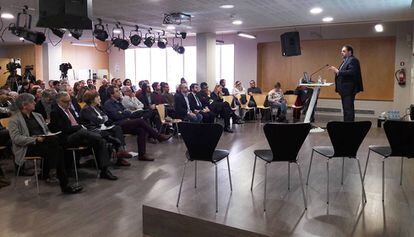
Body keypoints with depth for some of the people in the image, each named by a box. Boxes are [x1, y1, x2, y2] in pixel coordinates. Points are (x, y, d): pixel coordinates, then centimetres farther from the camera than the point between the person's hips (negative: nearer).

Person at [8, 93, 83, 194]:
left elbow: (47, 131, 23)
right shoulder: (14, 119, 3)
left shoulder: (38, 115, 24)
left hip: (42, 143, 5)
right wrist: (35, 139, -21)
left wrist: (50, 137, -2)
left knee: (58, 149, -29)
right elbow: (16, 138, -10)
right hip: (28, 147, -5)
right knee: (51, 151, -32)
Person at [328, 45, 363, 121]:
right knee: (346, 109, 14)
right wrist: (336, 72, 5)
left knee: (348, 109, -10)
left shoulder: (353, 60, -10)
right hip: (344, 90, 11)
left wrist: (337, 71, -25)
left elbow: (351, 72, -25)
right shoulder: (345, 61, 21)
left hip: (349, 89, -11)